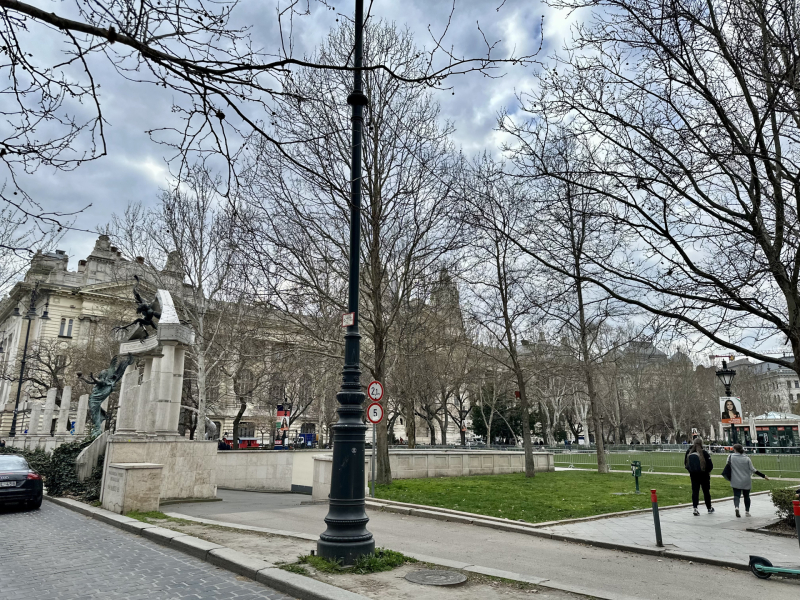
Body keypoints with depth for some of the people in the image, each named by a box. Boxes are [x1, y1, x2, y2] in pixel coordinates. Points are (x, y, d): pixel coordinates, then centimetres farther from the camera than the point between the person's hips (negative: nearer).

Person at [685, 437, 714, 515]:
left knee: (695, 491, 6)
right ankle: (709, 508, 28)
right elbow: (710, 465, -11)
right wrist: (708, 471, 8)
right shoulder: (704, 452, -16)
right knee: (706, 491, 13)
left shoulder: (689, 452, -5)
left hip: (693, 475, 2)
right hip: (704, 475, -2)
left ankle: (695, 508, -6)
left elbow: (686, 464, 4)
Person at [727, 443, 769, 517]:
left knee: (736, 495, 0)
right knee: (746, 496, 15)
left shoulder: (731, 456, -6)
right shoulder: (747, 458, -6)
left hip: (736, 481, -1)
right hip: (746, 481, 1)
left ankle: (736, 507, -25)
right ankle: (747, 512, 21)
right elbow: (753, 470, -6)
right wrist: (764, 476, 1)